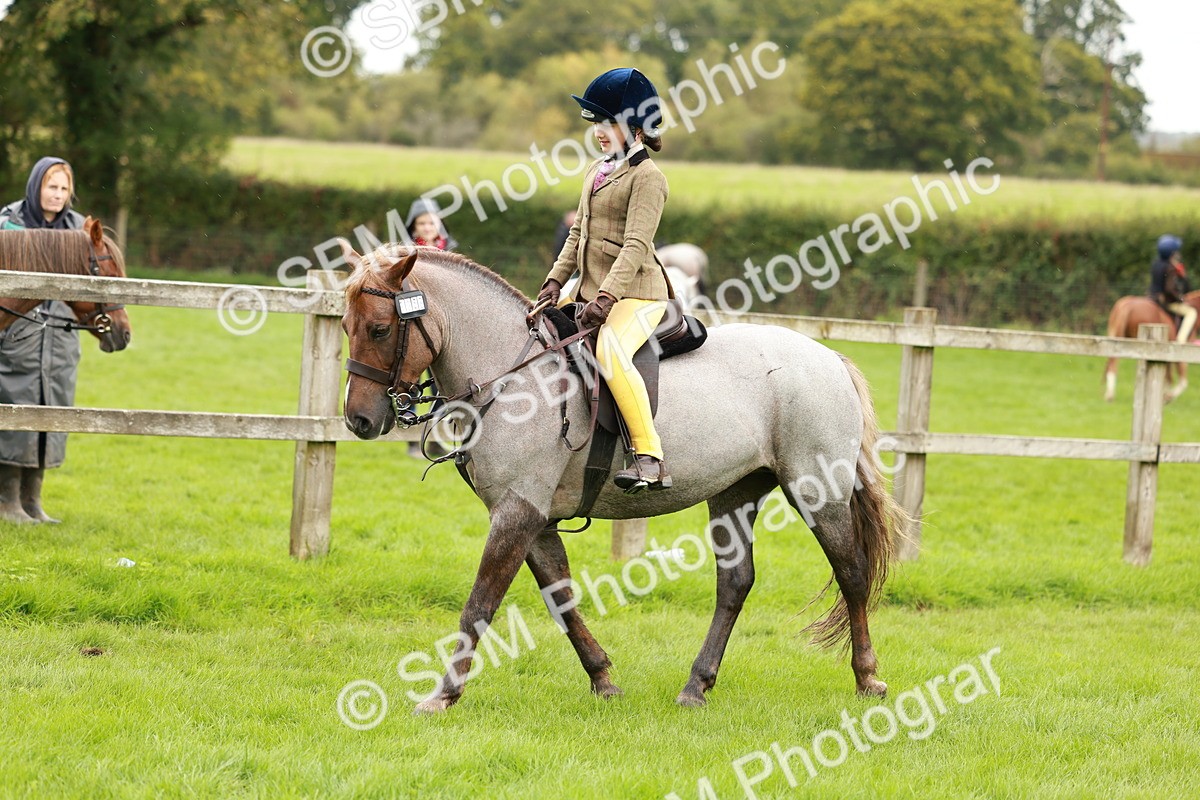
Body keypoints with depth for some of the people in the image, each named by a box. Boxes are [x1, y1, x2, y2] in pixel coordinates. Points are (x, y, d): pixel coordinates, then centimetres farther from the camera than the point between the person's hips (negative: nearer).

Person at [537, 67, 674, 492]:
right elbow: (578, 233, 20)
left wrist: (606, 297, -29)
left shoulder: (647, 178, -11)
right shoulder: (597, 171, 17)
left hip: (636, 293, -10)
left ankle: (651, 459, -39)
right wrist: (556, 280, 6)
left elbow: (636, 246, -20)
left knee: (610, 352, -36)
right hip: (591, 289, 10)